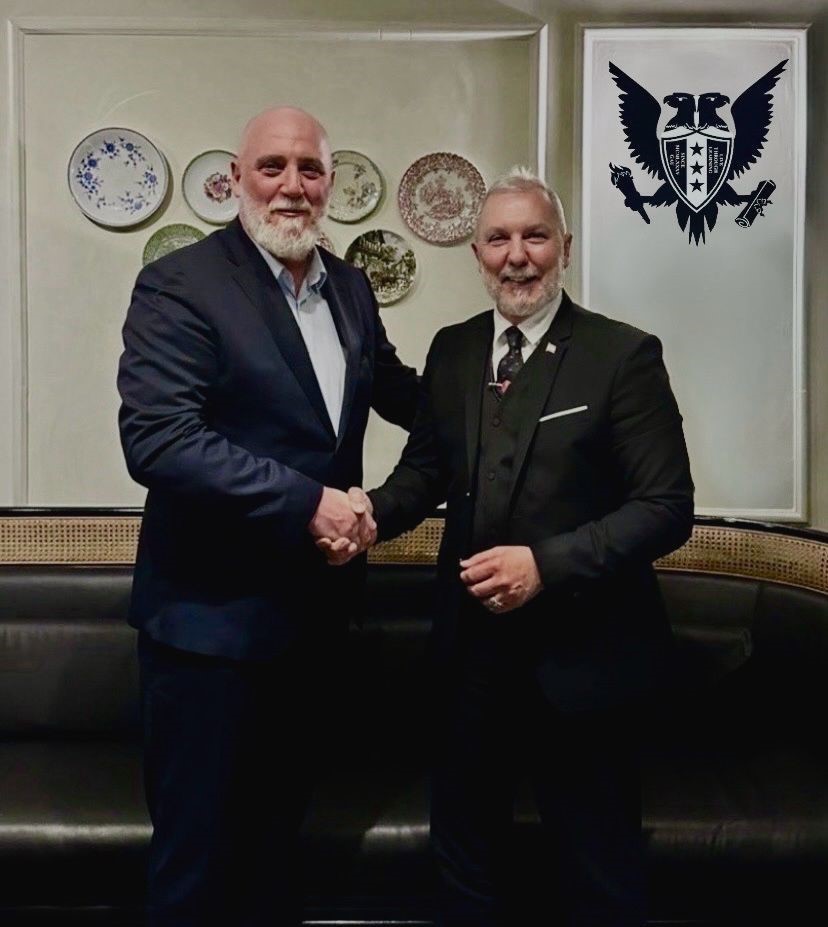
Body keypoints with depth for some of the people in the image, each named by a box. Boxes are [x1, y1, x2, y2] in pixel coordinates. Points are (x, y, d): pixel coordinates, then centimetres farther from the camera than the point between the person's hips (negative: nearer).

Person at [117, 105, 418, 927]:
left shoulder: (350, 286, 8)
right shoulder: (180, 284, -14)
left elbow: (392, 387, 22)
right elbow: (156, 439, -24)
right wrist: (305, 502, -26)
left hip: (315, 608, 7)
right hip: (213, 615, -6)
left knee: (277, 832, 25)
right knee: (199, 847, 11)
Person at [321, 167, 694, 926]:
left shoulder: (624, 354, -11)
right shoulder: (452, 350, 5)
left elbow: (667, 507, -14)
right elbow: (429, 466, 10)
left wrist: (546, 564, -25)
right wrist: (372, 514, -11)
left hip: (580, 651, -4)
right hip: (473, 643, 5)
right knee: (465, 849, 24)